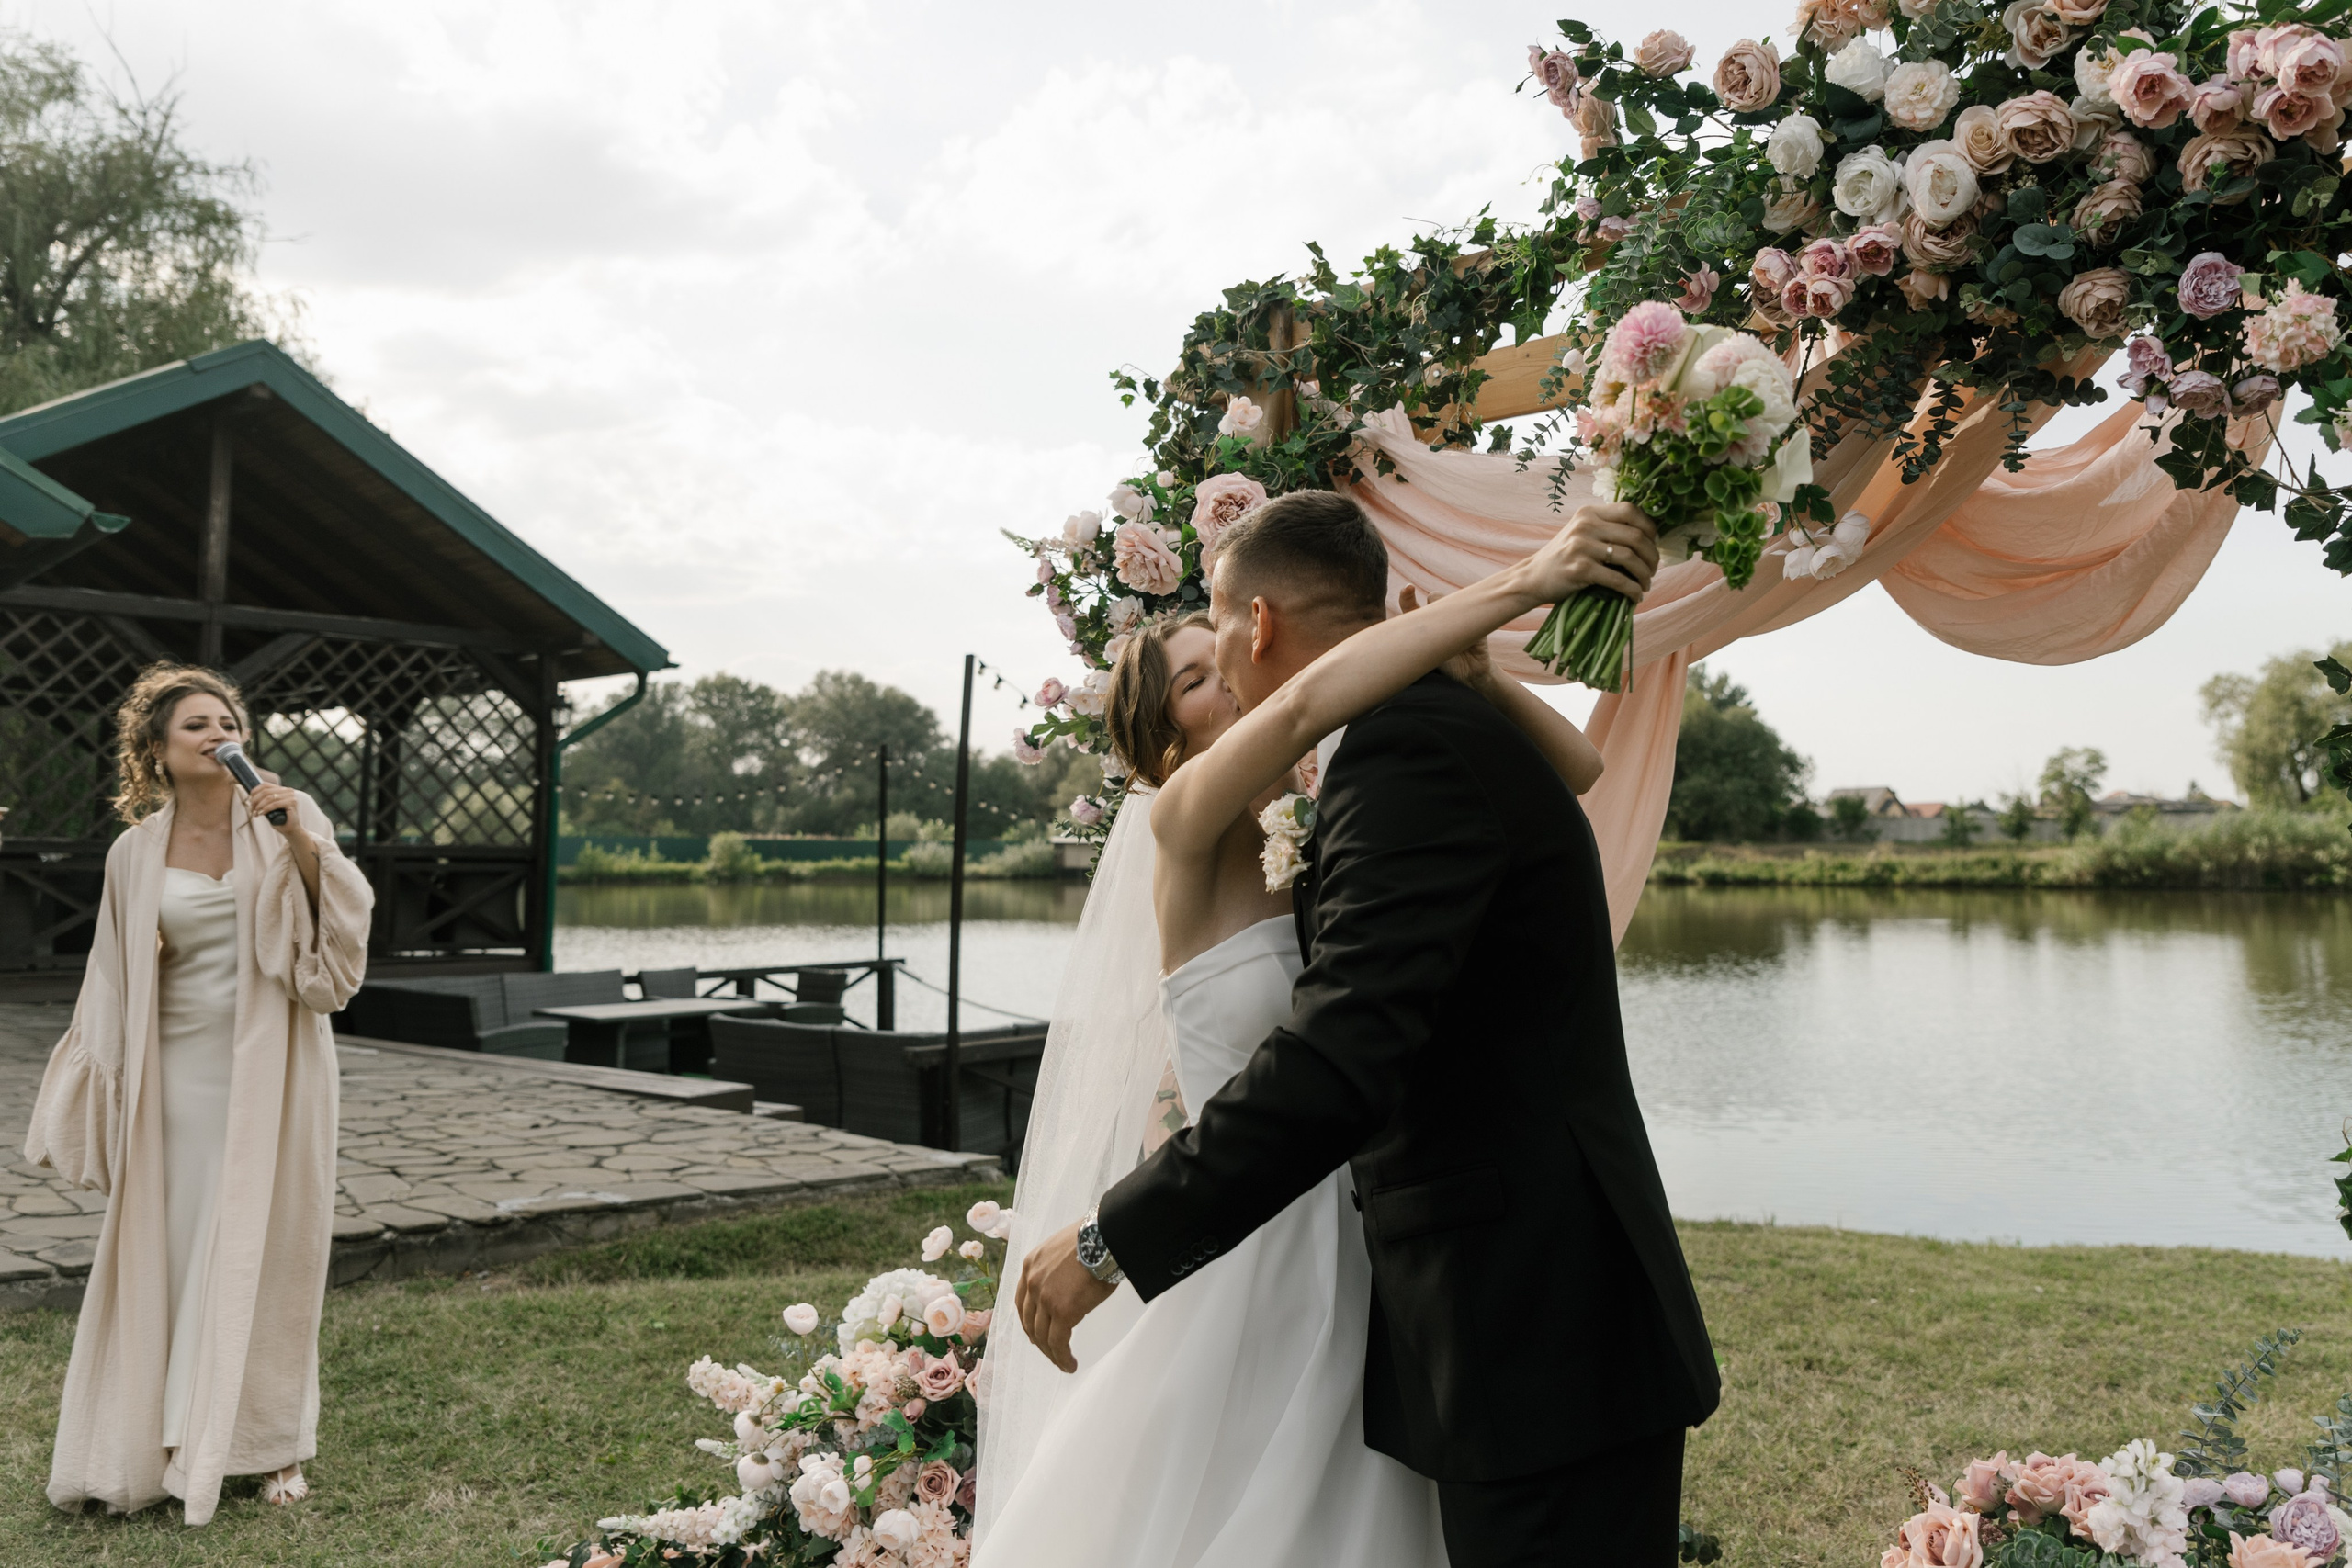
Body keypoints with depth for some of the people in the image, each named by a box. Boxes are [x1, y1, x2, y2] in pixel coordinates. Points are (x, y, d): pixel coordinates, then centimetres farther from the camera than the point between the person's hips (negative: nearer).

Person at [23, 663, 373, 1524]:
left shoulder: (288, 816, 1)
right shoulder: (136, 852, 5)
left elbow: (339, 934, -4)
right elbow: (116, 984, 12)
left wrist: (304, 846, -17)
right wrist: (106, 1089, 11)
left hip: (272, 1067, -1)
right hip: (182, 1072, 1)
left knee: (265, 1248, 3)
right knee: (174, 1248, 5)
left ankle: (271, 1444, 13)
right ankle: (171, 1444, 17)